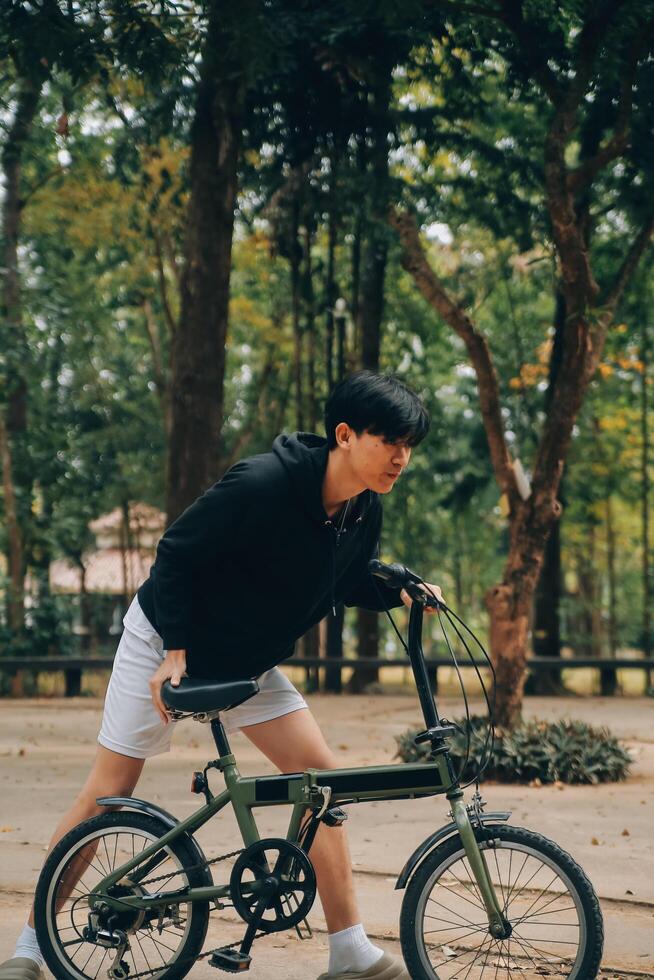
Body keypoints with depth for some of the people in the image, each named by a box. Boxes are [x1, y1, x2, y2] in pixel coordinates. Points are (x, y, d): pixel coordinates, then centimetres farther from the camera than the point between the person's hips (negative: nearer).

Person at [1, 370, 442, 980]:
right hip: (166, 644, -6)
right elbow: (175, 554, -22)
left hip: (245, 664, 6)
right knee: (108, 792, -2)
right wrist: (176, 650, -21)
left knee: (321, 776, -6)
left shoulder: (364, 510, -9)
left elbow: (351, 581, 9)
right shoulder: (260, 484, -31)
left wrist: (401, 593, -10)